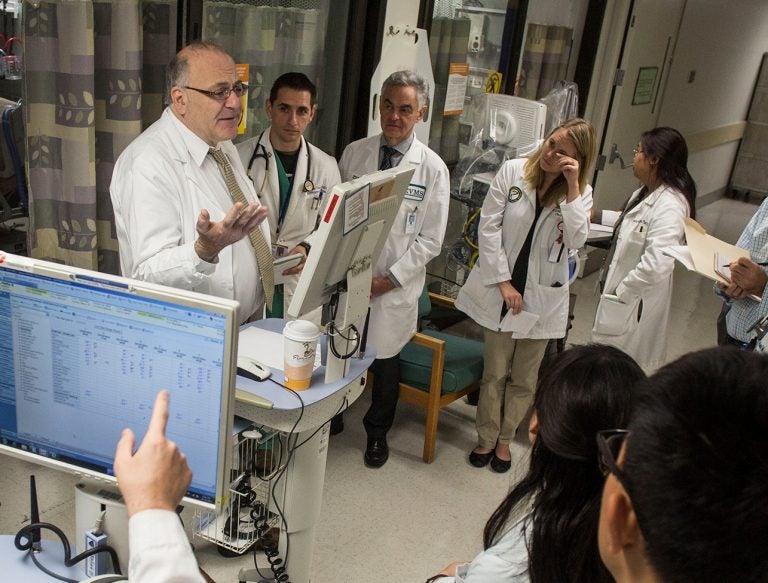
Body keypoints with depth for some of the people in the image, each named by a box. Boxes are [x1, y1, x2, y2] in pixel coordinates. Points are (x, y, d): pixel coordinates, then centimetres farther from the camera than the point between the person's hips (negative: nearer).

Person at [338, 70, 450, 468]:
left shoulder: (432, 168, -6)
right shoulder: (354, 153, 1)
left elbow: (430, 240, -5)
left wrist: (390, 278, -12)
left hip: (395, 285, -1)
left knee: (385, 360, 14)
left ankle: (377, 433, 38)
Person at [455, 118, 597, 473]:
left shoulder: (581, 192, -2)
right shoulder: (512, 171, -7)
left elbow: (575, 240, -19)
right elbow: (488, 226, -8)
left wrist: (572, 186, -22)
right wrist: (503, 281, -10)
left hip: (541, 296, 1)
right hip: (500, 289, -1)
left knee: (524, 378, 13)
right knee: (494, 373, 10)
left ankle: (504, 440, 32)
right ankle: (486, 437, 29)